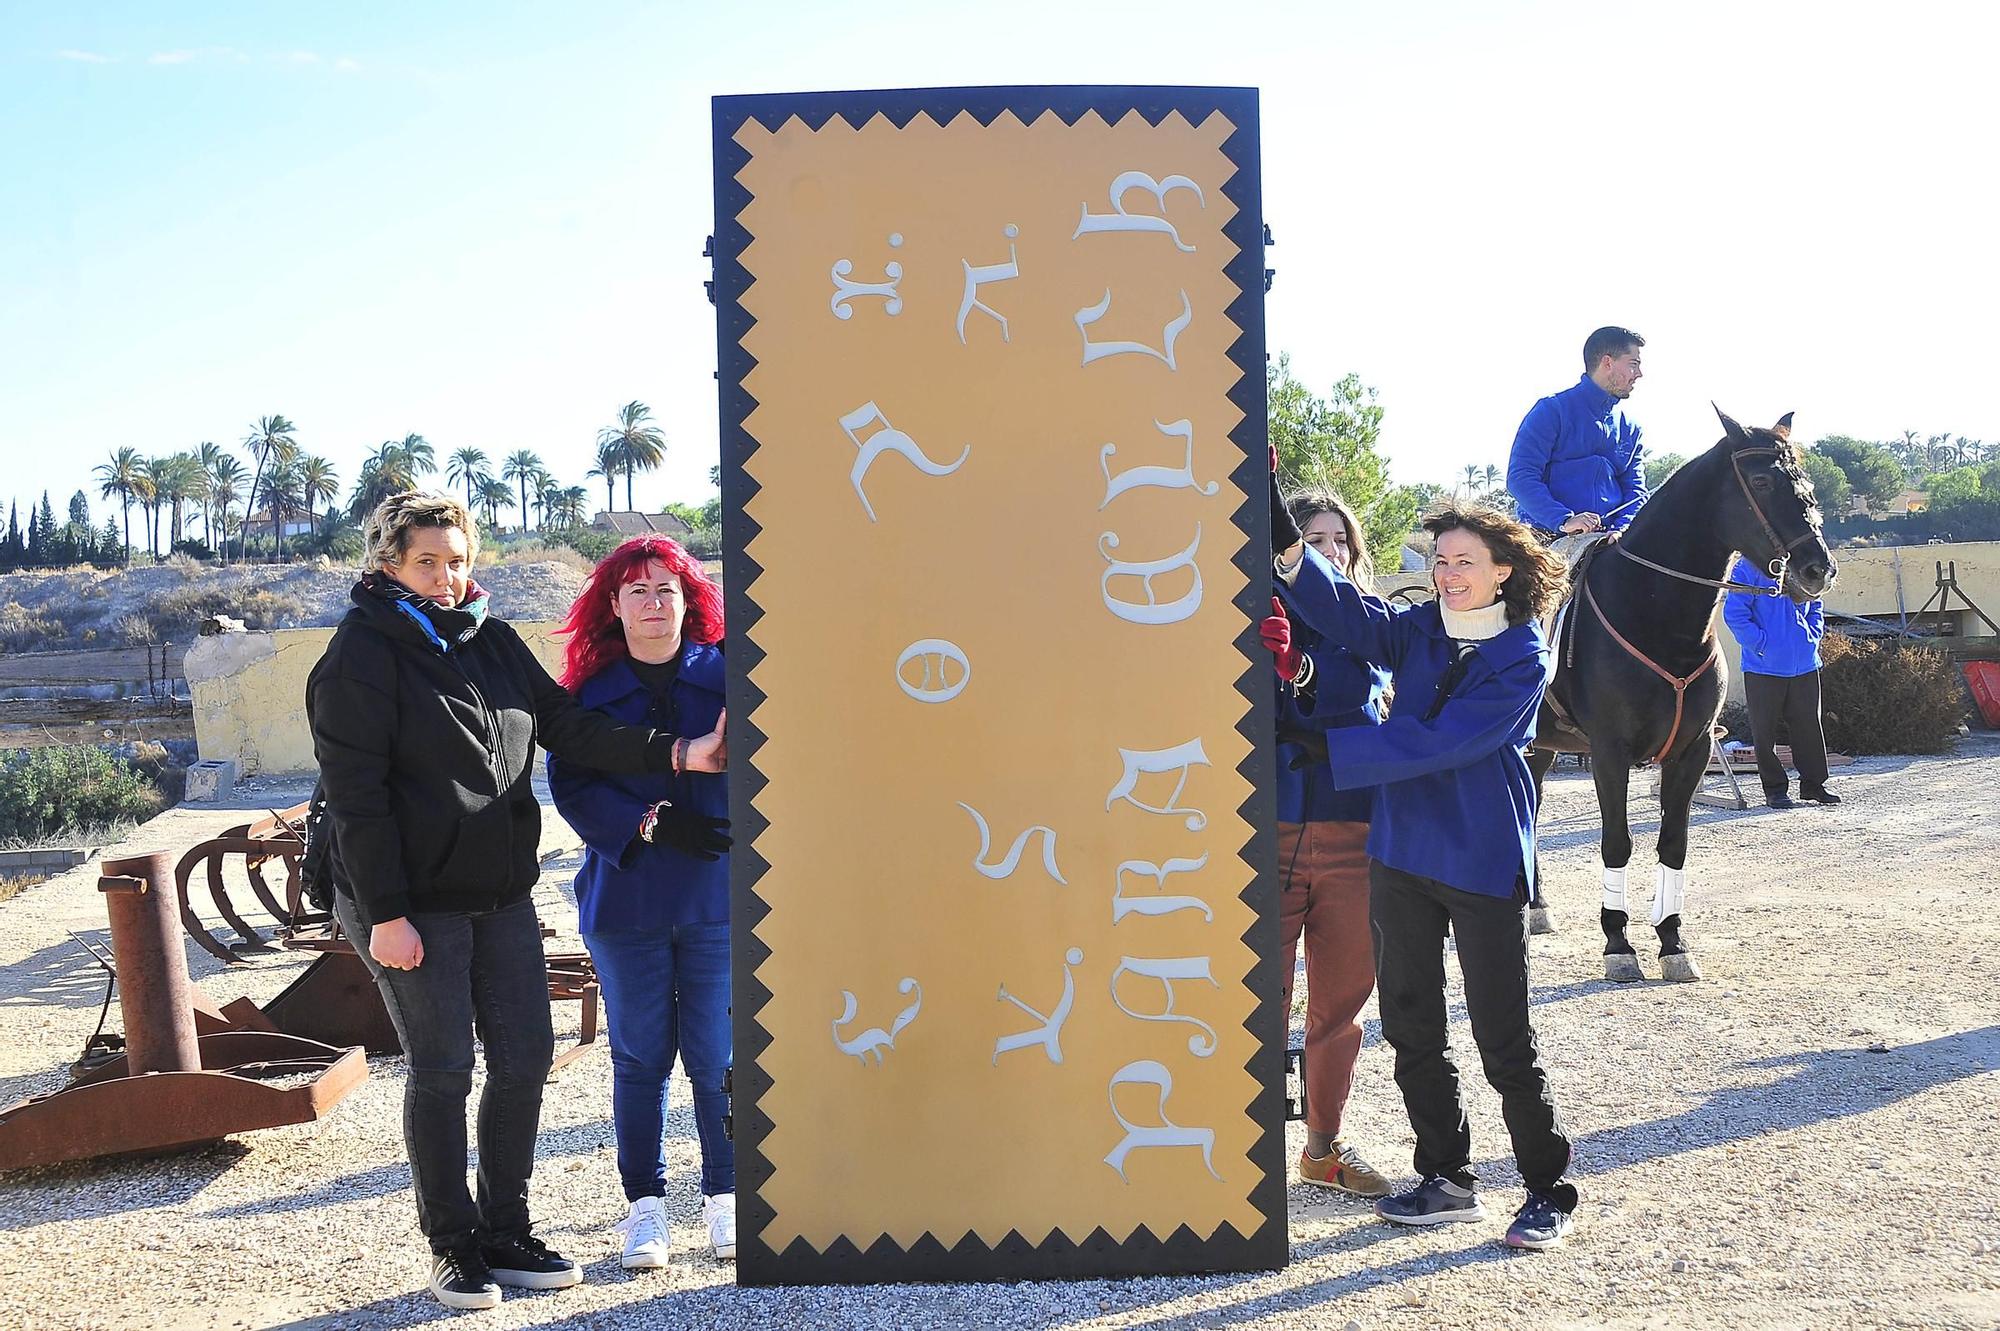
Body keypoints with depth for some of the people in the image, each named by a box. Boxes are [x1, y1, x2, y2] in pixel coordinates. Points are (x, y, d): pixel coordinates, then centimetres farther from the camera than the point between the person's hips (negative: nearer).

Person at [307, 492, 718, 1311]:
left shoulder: (492, 639, 10)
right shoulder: (362, 654, -10)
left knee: (525, 1058, 8)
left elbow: (565, 725, 9)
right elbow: (355, 794, -14)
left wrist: (673, 753, -2)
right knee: (442, 1072, -1)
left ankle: (506, 1234, 21)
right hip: (414, 904, -6)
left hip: (503, 894, 7)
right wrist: (385, 914, -18)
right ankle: (452, 1244, 15)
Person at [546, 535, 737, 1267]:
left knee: (718, 1055, 4)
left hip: (718, 898, -1)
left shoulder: (727, 675, 0)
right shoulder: (589, 688, 4)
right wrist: (653, 824, -15)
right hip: (626, 898, 1)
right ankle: (644, 1203, 21)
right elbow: (572, 786, -4)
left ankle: (725, 1195, 20)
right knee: (640, 1056, 9)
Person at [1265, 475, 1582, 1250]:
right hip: (1401, 853, 6)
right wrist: (1285, 542, -27)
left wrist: (1326, 750, -22)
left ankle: (1549, 1190, 16)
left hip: (1483, 863, -6)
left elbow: (1435, 743, -20)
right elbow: (1347, 613, -12)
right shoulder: (1419, 633, 6)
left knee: (1503, 1040, 0)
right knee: (1410, 1027, 12)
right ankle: (1447, 1180, 25)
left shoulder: (1522, 660, -11)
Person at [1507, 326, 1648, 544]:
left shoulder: (1629, 427, 18)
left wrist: (1621, 530, -7)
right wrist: (1564, 520, -22)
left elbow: (1635, 490, 15)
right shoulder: (1552, 410, 0)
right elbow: (1520, 477, -9)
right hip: (1548, 540, -5)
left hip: (1606, 542, 5)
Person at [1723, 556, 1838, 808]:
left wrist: (1812, 637, 5)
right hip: (1764, 666, -5)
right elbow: (1734, 614, -13)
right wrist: (1762, 644, -16)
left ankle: (1813, 784, 21)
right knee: (1765, 730, 3)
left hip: (1805, 663, 5)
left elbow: (1815, 607, 20)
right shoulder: (1748, 566, -9)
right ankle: (1775, 788, 14)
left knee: (1809, 726, 10)